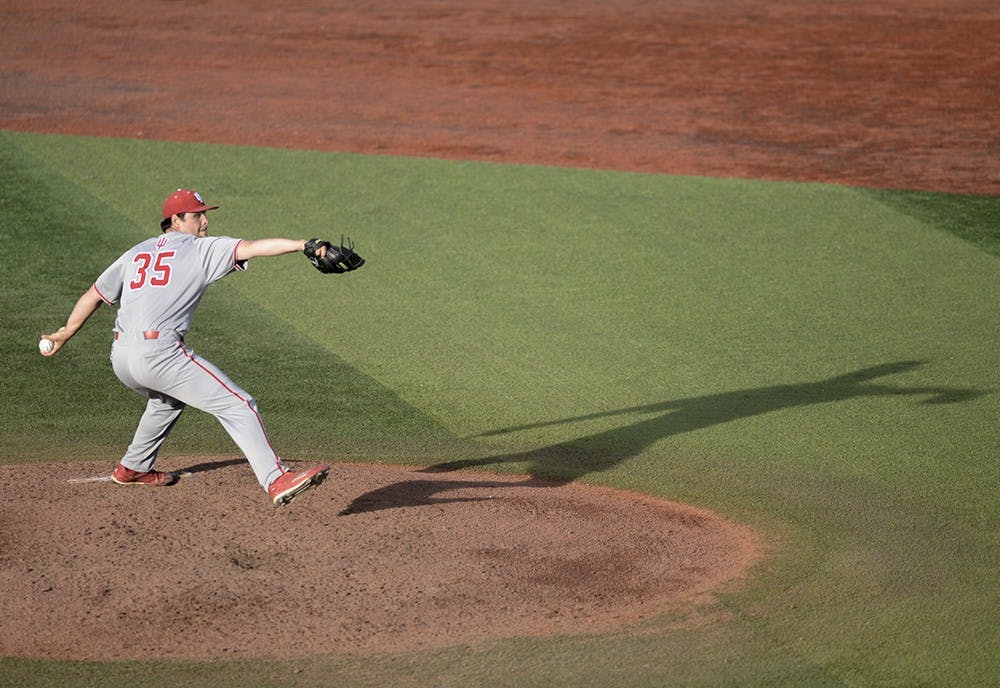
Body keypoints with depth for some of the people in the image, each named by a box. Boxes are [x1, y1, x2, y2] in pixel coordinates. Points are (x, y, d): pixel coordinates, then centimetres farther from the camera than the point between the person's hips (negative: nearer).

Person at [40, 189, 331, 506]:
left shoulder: (136, 253, 23)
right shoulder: (201, 249, 5)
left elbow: (93, 296, 25)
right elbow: (250, 248, -8)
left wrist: (63, 335, 34)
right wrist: (302, 245, -15)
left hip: (120, 360, 8)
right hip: (160, 353, -8)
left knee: (168, 398, 38)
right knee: (237, 406, -9)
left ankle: (133, 468, 47)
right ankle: (277, 481, -23)